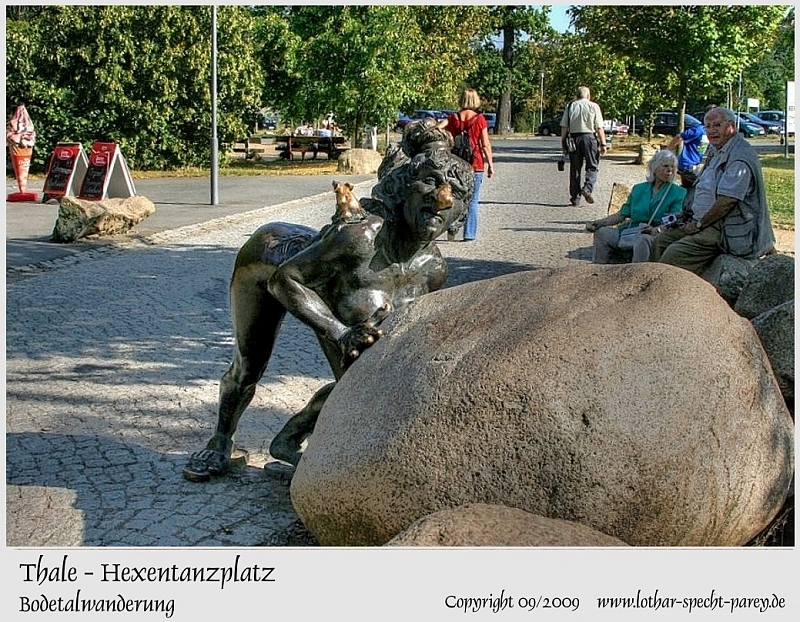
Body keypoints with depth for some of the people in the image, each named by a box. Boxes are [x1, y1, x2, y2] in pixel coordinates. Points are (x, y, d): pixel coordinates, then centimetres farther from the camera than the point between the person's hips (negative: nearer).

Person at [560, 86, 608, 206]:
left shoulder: (570, 106, 7)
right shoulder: (593, 106, 1)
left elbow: (564, 127, 4)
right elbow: (599, 127, -3)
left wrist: (563, 142, 10)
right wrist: (603, 144, -1)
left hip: (574, 138, 3)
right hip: (589, 137, -3)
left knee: (575, 169, 8)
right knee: (592, 167, 7)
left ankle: (575, 198, 10)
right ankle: (587, 188, -17)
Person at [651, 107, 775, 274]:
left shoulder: (740, 157, -18)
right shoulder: (716, 151, 16)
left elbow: (727, 201, -24)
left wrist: (699, 224, -15)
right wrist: (691, 217, 10)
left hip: (726, 230, -11)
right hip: (706, 222, 11)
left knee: (675, 254, -24)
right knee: (660, 242, 4)